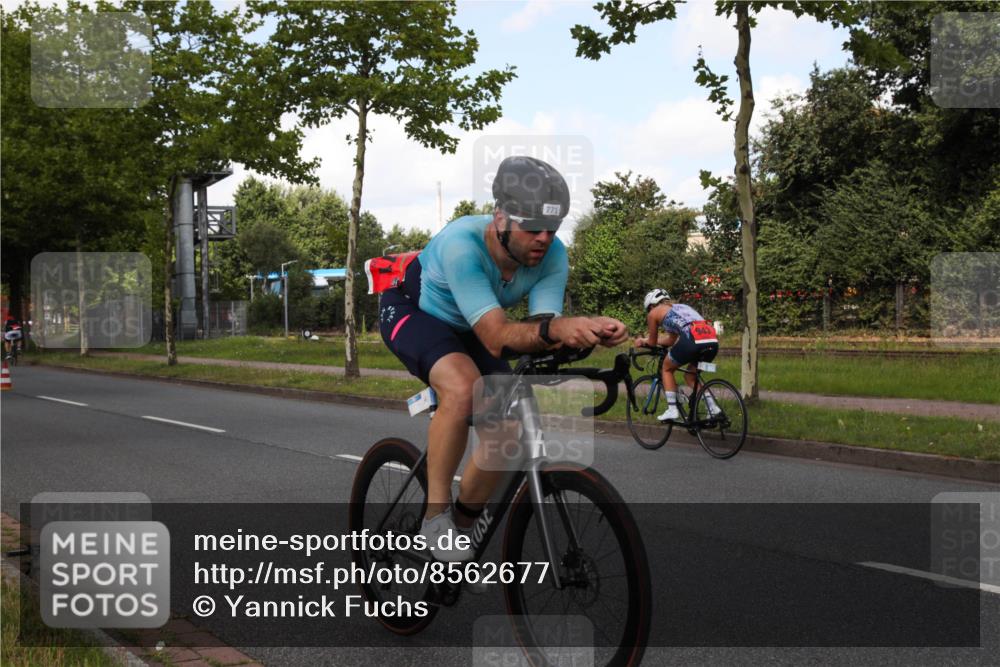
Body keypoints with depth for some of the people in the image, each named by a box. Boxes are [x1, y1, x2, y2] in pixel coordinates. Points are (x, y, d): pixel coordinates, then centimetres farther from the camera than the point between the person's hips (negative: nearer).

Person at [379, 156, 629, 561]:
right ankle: (436, 515, -20)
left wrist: (590, 332, -50)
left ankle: (461, 525, 15)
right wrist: (555, 328, -63)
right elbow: (497, 337, -45)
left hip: (463, 331, 6)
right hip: (411, 311, -5)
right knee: (463, 387, -35)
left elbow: (543, 334, -29)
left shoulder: (551, 255, -23)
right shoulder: (462, 243, -38)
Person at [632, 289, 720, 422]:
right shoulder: (681, 307, 37)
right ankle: (712, 407, 11)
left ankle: (672, 409, 12)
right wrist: (647, 340, 54)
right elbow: (671, 340, 44)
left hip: (692, 339, -6)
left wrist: (641, 341, 50)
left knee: (667, 368, 21)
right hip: (713, 341, 6)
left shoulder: (654, 313, 19)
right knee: (690, 375, 27)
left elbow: (652, 343, 29)